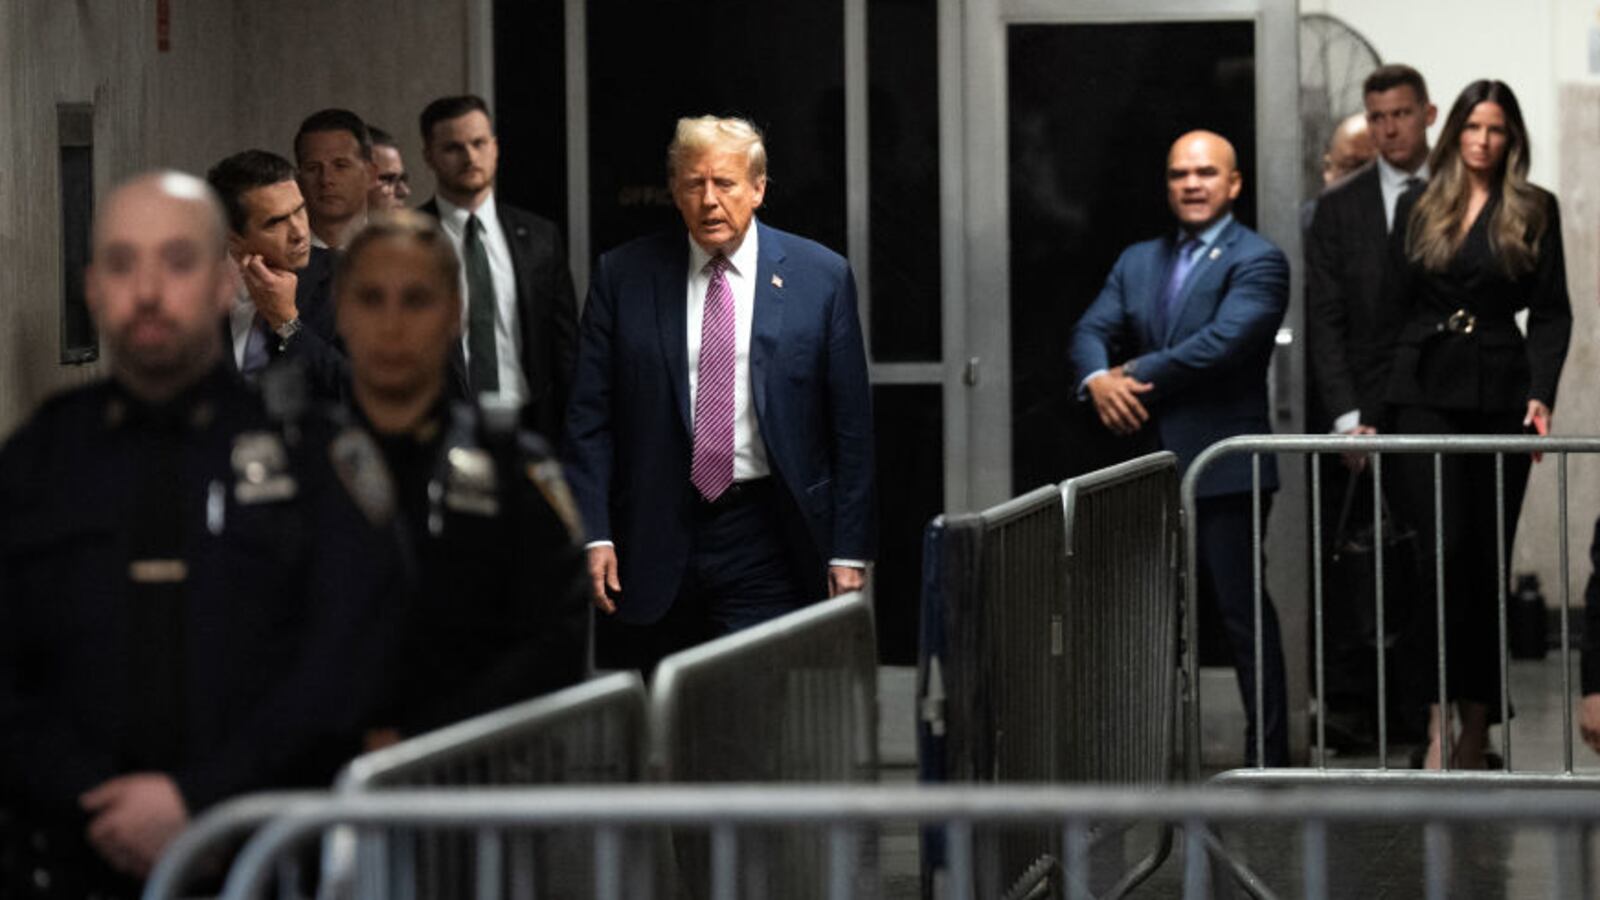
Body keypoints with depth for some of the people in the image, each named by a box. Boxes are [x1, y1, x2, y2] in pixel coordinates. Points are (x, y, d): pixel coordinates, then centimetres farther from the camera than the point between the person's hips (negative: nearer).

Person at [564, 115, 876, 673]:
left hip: (766, 543, -1)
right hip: (654, 541, 1)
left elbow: (850, 426, 4)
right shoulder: (623, 277, 5)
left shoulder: (821, 277, 3)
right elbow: (590, 418, 4)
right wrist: (595, 536, -5)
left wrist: (848, 552, 0)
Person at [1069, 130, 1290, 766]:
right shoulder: (1138, 261, 17)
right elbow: (1092, 330, 7)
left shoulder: (1256, 261, -5)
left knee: (1242, 611, -3)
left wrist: (1137, 374, -13)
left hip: (1224, 467, -6)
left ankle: (1268, 757, 3)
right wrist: (1098, 378, -16)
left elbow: (1226, 339, -19)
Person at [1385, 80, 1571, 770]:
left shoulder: (1534, 212, 6)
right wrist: (1369, 407, 6)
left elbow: (1552, 313, 3)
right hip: (1425, 394, 0)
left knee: (1488, 559, 4)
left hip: (1500, 394, 0)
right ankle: (1442, 718, -15)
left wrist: (1541, 395, -11)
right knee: (1445, 548, -13)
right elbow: (1394, 307, 11)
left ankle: (1475, 728, 9)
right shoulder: (1417, 209, 10)